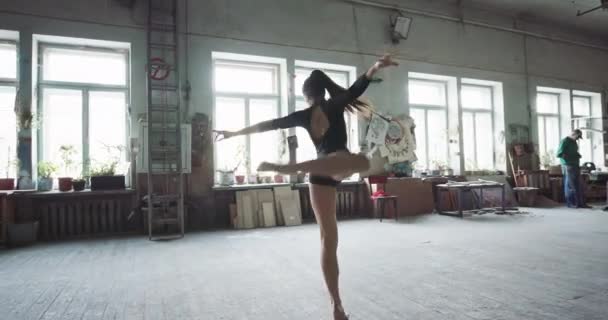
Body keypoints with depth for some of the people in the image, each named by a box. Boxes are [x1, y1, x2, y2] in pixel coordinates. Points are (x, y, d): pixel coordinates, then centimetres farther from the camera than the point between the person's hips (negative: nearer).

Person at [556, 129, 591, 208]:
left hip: (575, 166, 9)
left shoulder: (574, 142, 18)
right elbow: (559, 154, -15)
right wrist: (571, 156, -16)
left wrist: (577, 155, 5)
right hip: (568, 166, -9)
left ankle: (581, 203, 12)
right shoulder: (564, 141, -8)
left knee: (579, 185, 8)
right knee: (570, 185, -4)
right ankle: (571, 203, 4)